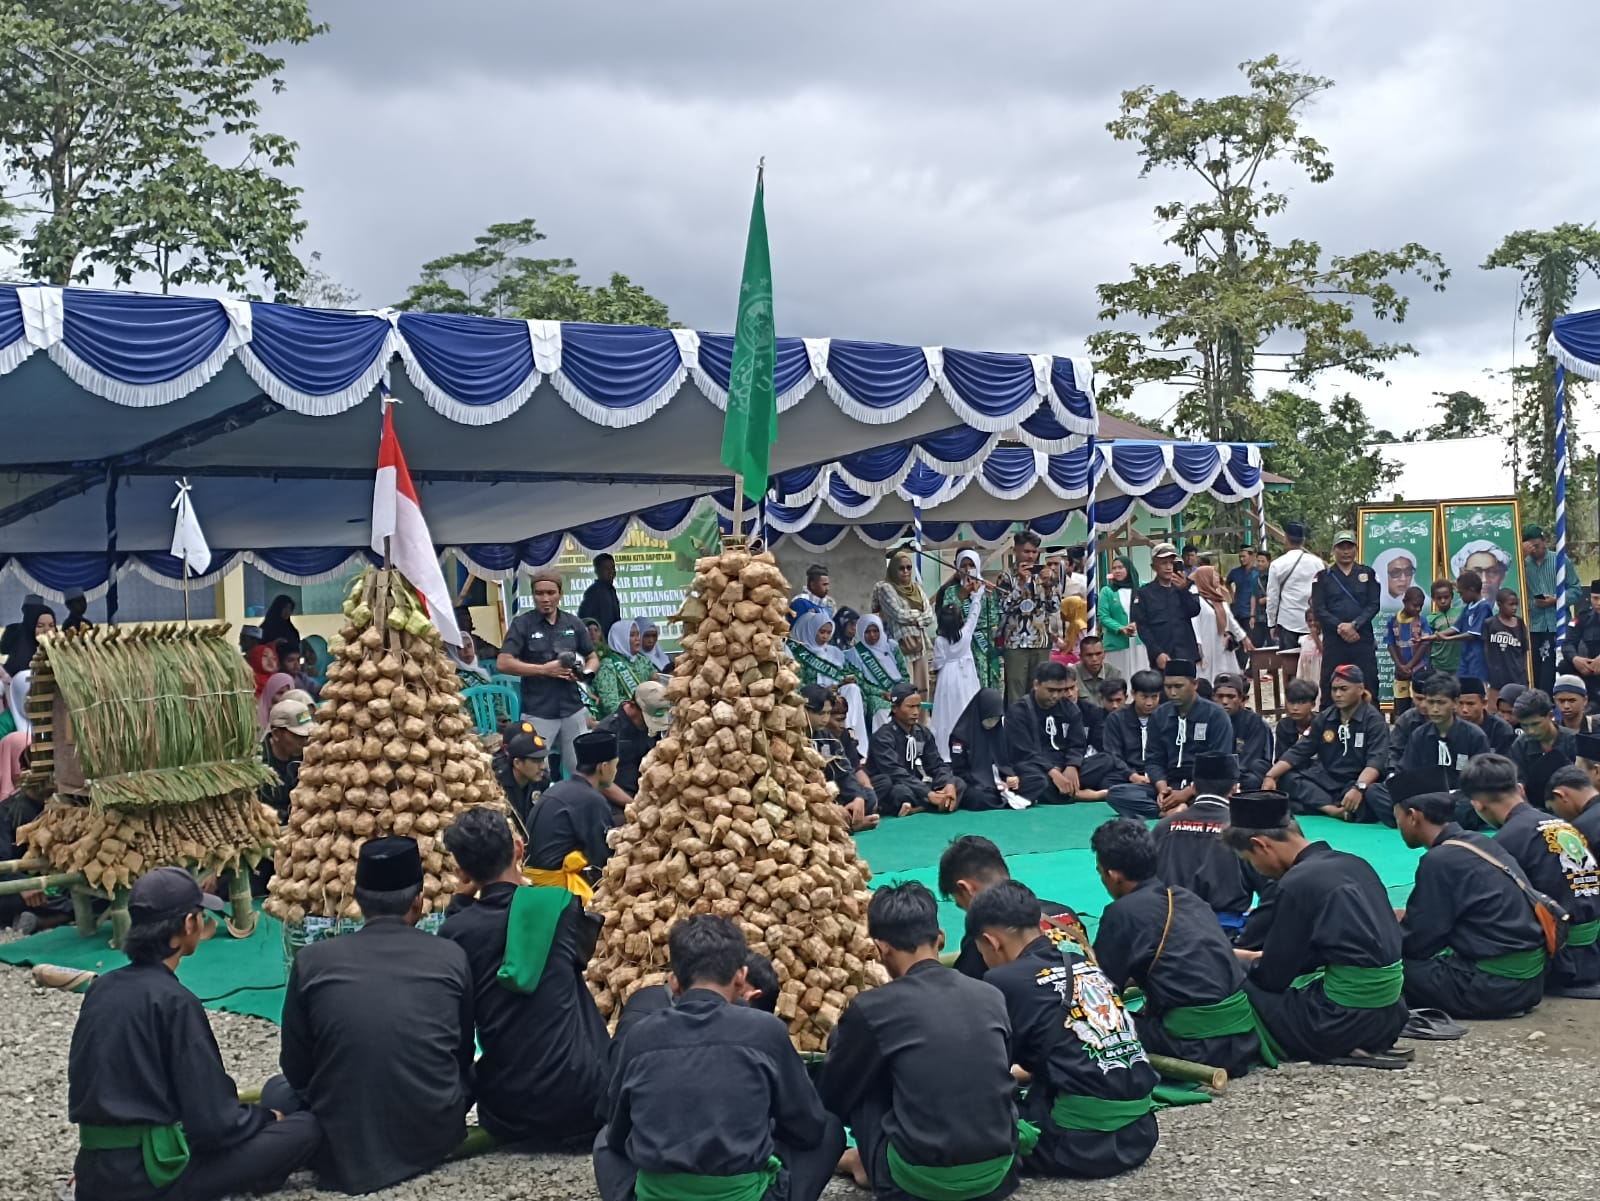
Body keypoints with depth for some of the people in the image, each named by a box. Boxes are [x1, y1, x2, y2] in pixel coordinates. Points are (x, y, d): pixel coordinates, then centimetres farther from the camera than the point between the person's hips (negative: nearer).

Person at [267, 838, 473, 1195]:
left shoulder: (312, 960, -6)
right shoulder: (452, 957, -4)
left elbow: (296, 1071, 3)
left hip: (343, 1149, -1)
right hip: (435, 1137, 2)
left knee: (277, 1090, 27)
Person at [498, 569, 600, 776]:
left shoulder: (574, 624, 8)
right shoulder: (522, 623, -3)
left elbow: (592, 659, 17)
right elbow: (503, 663, -11)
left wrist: (585, 673, -7)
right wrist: (544, 669, -15)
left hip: (573, 710, 4)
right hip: (537, 713, -4)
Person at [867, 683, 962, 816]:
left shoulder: (923, 733, 7)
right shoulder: (883, 737, -15)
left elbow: (936, 764, 3)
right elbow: (895, 773, -27)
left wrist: (949, 784, -21)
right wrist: (929, 795, -35)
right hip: (885, 790, -7)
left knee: (958, 784, -12)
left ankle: (916, 809, -28)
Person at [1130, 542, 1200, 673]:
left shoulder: (1185, 588, 15)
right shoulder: (1144, 593, 5)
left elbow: (1194, 612, -1)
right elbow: (1142, 627, -2)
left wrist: (1183, 590, -18)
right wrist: (1157, 653, -14)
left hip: (1187, 656, 2)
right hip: (1161, 659, -2)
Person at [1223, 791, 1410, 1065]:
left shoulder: (1295, 884, -15)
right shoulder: (1354, 864, 9)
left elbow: (1274, 976, -7)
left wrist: (1247, 962, 15)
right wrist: (1260, 958, 24)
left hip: (1344, 1021, -9)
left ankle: (1338, 1050, -6)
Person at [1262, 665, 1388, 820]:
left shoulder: (1374, 720, -7)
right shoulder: (1324, 718, 8)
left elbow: (1376, 760, -21)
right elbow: (1299, 751, 5)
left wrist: (1359, 788, -41)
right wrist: (1270, 776, -12)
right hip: (1327, 780, 6)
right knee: (1285, 778, -20)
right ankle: (1333, 809, -33)